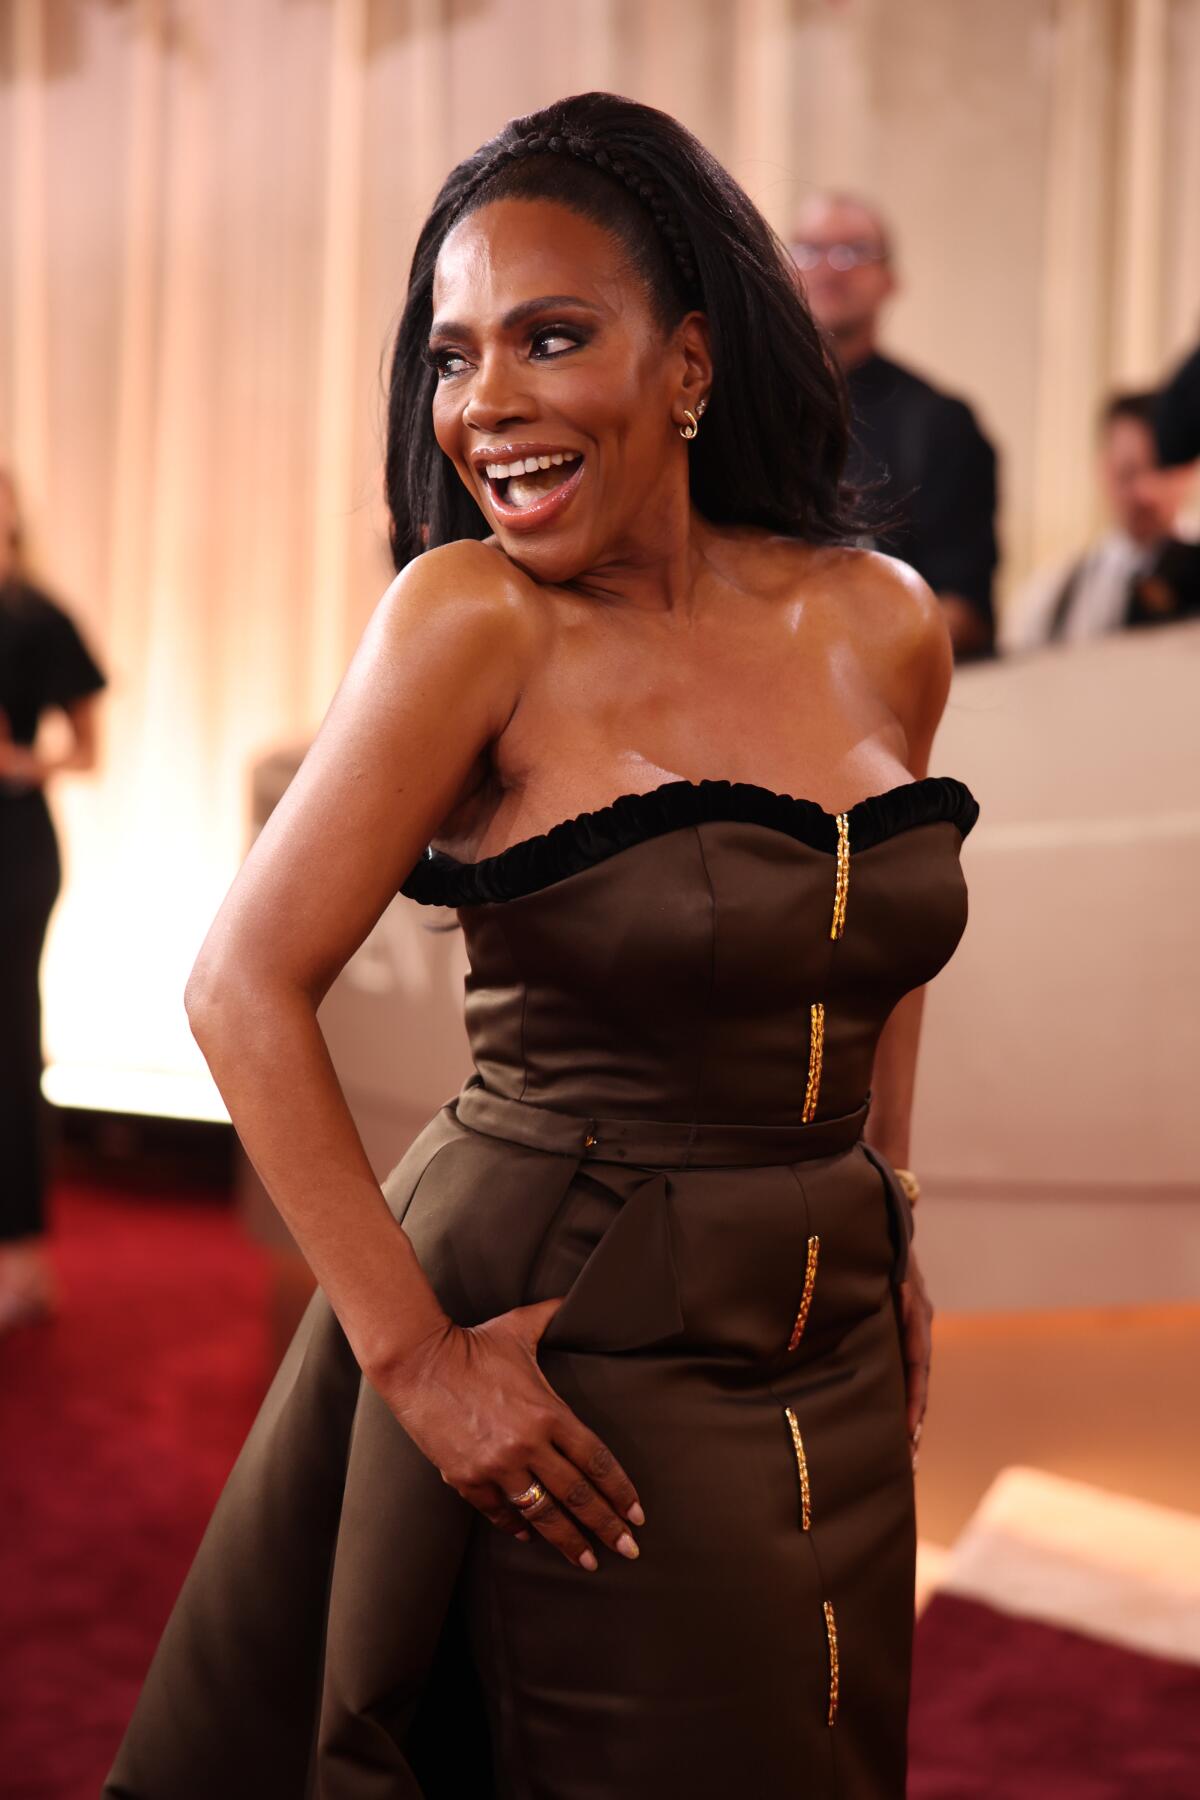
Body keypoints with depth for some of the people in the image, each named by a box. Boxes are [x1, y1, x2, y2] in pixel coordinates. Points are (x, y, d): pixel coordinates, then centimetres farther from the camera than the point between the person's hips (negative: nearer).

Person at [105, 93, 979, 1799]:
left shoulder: (883, 625, -1)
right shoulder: (474, 618, -15)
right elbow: (246, 988, -15)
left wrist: (885, 1226, 12)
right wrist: (412, 1353, -17)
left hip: (831, 1375, 5)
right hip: (555, 1363, -5)